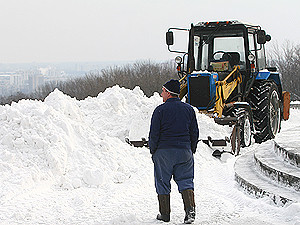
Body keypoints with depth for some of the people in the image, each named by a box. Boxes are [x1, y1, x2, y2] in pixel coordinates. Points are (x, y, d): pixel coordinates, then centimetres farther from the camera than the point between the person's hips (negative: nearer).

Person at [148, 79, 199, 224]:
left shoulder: (160, 110, -7)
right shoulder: (189, 109, 6)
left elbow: (154, 133, -8)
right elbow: (195, 132, 9)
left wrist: (153, 150, 5)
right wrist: (191, 150, 19)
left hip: (164, 152, -3)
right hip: (184, 151, 3)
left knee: (162, 181, 8)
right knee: (185, 180, 7)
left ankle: (165, 213, 11)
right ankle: (190, 209, -12)